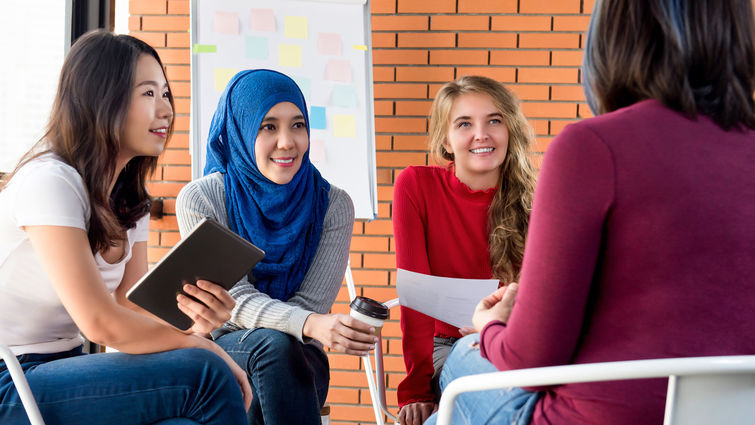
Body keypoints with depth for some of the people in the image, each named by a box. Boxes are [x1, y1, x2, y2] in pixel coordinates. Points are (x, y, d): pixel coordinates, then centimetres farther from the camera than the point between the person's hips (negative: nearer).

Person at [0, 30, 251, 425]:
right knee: (204, 373, -20)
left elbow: (133, 306, 5)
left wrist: (191, 321, -16)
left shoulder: (130, 198, 12)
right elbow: (101, 323, -21)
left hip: (64, 365, 8)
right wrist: (203, 347, -13)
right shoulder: (49, 182, -16)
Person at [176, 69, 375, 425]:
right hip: (218, 349, -1)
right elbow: (236, 299, -17)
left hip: (297, 360, 1)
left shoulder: (333, 205, -1)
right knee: (275, 345, -34)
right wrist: (311, 326, -36)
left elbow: (310, 303, -6)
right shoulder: (200, 199, -6)